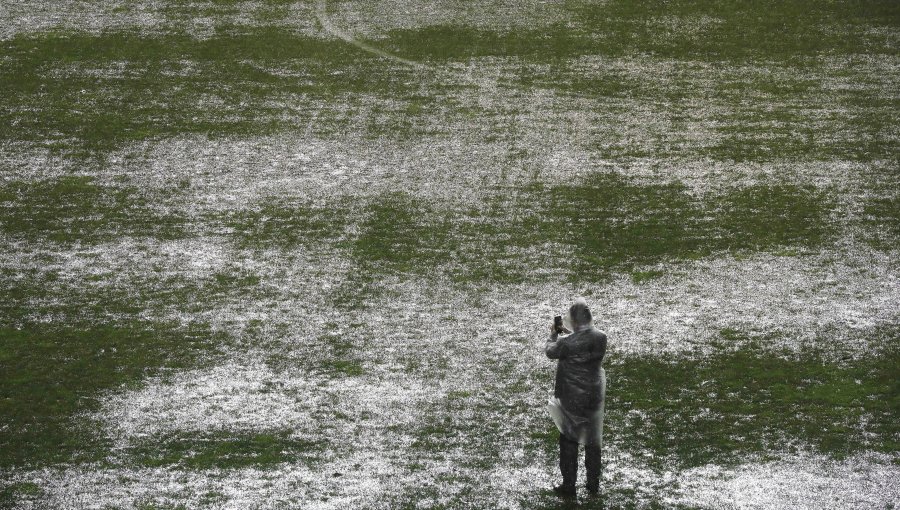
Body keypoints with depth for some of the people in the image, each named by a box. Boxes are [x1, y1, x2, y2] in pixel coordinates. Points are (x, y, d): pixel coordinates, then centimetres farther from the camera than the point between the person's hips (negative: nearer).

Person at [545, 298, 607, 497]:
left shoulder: (567, 343, -24)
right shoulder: (601, 338, -13)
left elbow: (550, 352, -4)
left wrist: (553, 334, 13)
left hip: (571, 400, -4)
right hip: (594, 397, 4)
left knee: (569, 442, 11)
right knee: (593, 441, 17)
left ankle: (568, 485, 16)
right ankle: (594, 484, 26)